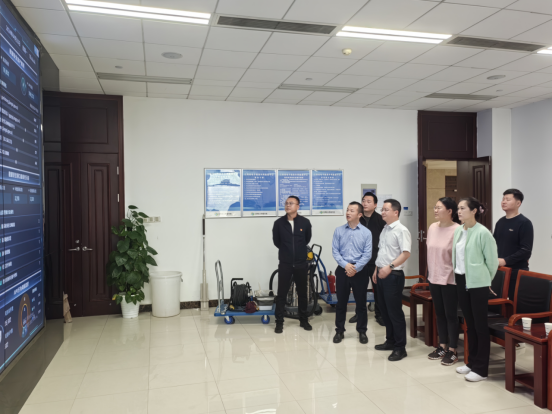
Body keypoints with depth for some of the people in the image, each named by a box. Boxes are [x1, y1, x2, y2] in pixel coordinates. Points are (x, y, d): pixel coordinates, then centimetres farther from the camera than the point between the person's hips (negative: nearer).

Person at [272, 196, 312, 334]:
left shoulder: (305, 222, -4)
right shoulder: (279, 223, -6)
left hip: (301, 263, 1)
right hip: (285, 264, -1)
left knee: (302, 293, 12)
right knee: (281, 294, 3)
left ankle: (304, 320, 27)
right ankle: (279, 322, 15)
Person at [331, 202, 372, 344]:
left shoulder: (366, 232, -4)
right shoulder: (339, 231, 1)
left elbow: (367, 254, -7)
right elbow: (335, 251, -2)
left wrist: (355, 268, -14)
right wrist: (346, 265, -14)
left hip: (360, 272, -1)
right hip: (342, 270, 1)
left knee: (361, 303, 9)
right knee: (341, 302, 10)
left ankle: (362, 331, 23)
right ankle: (339, 331, 22)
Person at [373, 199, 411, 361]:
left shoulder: (401, 230, -13)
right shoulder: (385, 229, 13)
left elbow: (406, 253, -21)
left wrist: (390, 267, -28)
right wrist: (376, 270, 17)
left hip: (393, 275, -9)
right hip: (382, 274, 9)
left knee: (395, 312, -3)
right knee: (385, 310, 15)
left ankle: (400, 347, 7)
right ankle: (390, 341, 27)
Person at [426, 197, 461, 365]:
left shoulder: (457, 230, -16)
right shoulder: (432, 228, 5)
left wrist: (458, 277, -15)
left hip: (449, 279, -7)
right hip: (434, 277, 7)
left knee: (451, 314, 5)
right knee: (439, 313, 16)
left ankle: (452, 351, 18)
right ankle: (442, 347, 29)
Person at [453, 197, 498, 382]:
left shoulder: (483, 232, -14)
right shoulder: (458, 231, 6)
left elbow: (492, 260, -9)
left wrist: (486, 280, 2)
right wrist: (457, 275, 16)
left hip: (477, 283, -7)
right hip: (461, 280, 7)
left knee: (480, 325, 2)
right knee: (469, 323, 16)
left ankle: (481, 369, 12)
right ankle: (472, 362, 28)